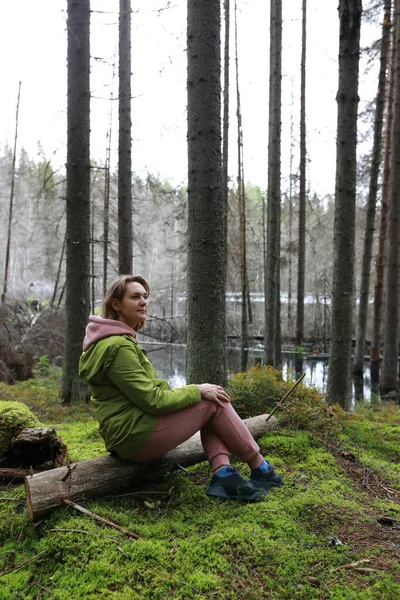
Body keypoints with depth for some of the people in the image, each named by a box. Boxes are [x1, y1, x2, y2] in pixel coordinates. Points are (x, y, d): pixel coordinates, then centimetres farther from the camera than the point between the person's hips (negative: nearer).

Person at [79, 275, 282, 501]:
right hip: (136, 436, -10)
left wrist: (194, 390, 10)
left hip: (130, 431, 10)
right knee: (213, 402, -5)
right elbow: (153, 400, -21)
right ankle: (260, 469, 10)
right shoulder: (118, 346, -21)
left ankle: (223, 475, -5)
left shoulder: (117, 339, 13)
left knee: (210, 396, 6)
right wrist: (197, 390, -9)